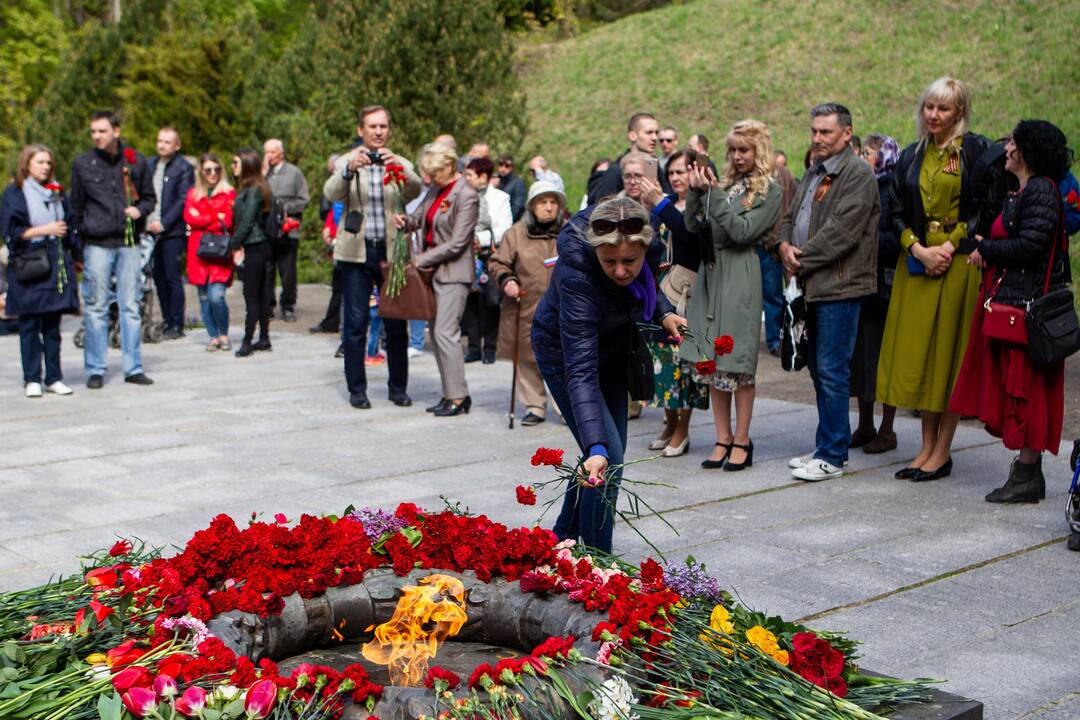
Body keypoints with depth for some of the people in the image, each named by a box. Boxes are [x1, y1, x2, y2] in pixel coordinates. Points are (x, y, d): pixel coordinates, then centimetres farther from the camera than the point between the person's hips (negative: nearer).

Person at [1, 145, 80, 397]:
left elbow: (69, 226, 19)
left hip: (56, 265, 4)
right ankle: (32, 380, 3)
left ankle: (53, 378, 10)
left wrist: (75, 255, 10)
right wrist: (45, 229, -13)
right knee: (30, 325, -2)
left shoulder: (57, 192, 15)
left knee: (52, 326, 6)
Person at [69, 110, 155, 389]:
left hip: (130, 244, 1)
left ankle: (134, 368, 11)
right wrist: (75, 248, 4)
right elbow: (76, 207, 8)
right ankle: (96, 370, 8)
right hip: (96, 244, -1)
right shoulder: (82, 164, 4)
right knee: (96, 308, 1)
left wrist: (140, 210, -7)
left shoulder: (136, 161, 6)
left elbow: (150, 197, 16)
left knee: (131, 307, 4)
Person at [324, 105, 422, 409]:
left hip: (392, 252, 1)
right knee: (355, 323, 0)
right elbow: (332, 193, -15)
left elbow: (415, 190, -13)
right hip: (357, 253, -1)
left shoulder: (401, 164, 8)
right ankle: (357, 389, 10)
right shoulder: (346, 162, 4)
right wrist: (349, 169, -34)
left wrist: (398, 167, -33)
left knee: (397, 322, 5)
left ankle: (398, 387, 17)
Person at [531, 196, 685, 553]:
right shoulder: (577, 276, -41)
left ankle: (564, 538, 32)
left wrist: (664, 313, -16)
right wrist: (595, 447, -54)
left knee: (613, 451, 14)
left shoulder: (648, 244, -25)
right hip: (564, 350, -7)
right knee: (607, 458, -16)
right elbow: (580, 371, -46)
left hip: (613, 346, 7)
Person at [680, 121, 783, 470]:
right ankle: (722, 438, 12)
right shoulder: (726, 183, 14)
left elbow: (742, 231, -14)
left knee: (738, 361, -3)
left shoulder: (770, 190, -2)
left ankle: (741, 441, 5)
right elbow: (694, 226, 10)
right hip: (711, 274, 6)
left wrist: (712, 193, -13)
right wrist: (696, 191, -4)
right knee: (711, 361, 5)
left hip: (741, 279, -6)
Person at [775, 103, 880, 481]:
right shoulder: (814, 173, 19)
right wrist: (784, 246, -1)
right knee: (819, 368, 14)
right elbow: (790, 216, 21)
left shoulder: (858, 174, -10)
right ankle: (827, 447, 23)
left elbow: (841, 230, -18)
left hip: (839, 287, -9)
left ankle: (832, 456, -1)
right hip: (814, 285, 9)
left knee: (832, 371, -7)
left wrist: (802, 260, -12)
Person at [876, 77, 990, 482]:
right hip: (917, 263, 5)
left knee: (949, 351, -2)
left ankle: (943, 451, 5)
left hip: (959, 262, -5)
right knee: (917, 352, 5)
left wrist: (950, 246, -15)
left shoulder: (976, 150, -3)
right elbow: (896, 211, 10)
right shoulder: (912, 156, 13)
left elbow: (985, 207, -7)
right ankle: (927, 446, 13)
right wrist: (918, 248, -6)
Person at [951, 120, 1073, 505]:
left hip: (1027, 304, -10)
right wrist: (987, 250, 4)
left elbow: (1030, 245, -21)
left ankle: (1027, 477, 2)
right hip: (1006, 300, 10)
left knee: (1025, 389, -4)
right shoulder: (1021, 192, 17)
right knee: (1011, 387, 12)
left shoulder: (1041, 190, -13)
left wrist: (986, 250, -10)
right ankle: (1025, 470, 19)